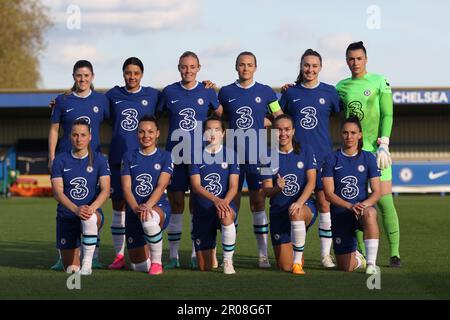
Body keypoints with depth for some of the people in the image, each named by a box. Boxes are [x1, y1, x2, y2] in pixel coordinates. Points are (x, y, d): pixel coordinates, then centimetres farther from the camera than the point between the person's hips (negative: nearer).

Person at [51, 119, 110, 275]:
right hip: (66, 217, 1)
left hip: (93, 213, -1)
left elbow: (105, 190, -11)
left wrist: (92, 207, -32)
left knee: (90, 218, -41)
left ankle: (87, 262, -27)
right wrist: (76, 209, -31)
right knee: (71, 269, 2)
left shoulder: (99, 159, -3)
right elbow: (58, 192, -13)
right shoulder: (60, 160, -3)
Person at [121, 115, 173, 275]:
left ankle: (157, 262, -20)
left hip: (159, 207, -3)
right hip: (133, 212, 3)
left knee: (149, 220, -42)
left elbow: (161, 186, -11)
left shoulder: (165, 157, 2)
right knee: (138, 266, 4)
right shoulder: (129, 157, 7)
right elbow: (126, 187, -3)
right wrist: (136, 208, -23)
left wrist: (148, 206, -29)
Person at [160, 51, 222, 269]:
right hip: (175, 155, 0)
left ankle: (197, 255, 10)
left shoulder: (207, 92, 4)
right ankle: (173, 255, 7)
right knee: (176, 204, 2)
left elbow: (222, 115, 14)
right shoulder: (169, 92, 4)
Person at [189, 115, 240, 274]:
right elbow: (196, 186, -11)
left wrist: (224, 202, -28)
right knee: (204, 267, 0)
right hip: (202, 211, 1)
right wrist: (215, 199, -30)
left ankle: (228, 261, -24)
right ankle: (211, 250, 38)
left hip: (225, 204, -1)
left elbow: (233, 186, -6)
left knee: (227, 215, -42)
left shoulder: (230, 154, 1)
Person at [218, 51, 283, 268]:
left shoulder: (265, 92, 5)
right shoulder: (225, 92, 7)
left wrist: (265, 123, -1)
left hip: (257, 156, -1)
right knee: (232, 203, 2)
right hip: (233, 155, 1)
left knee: (258, 203, 1)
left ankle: (263, 254, 4)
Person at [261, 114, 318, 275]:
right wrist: (277, 188, -28)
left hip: (306, 206, -1)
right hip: (278, 211, 1)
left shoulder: (305, 151, 0)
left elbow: (311, 182, -8)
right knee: (285, 266, -4)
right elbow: (266, 190, -4)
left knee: (296, 213, -41)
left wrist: (300, 202, -25)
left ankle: (298, 261, -23)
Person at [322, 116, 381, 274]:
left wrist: (364, 204, -24)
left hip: (363, 208, -1)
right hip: (340, 214, 1)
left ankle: (371, 263, -33)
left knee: (369, 214, -41)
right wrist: (350, 206, -23)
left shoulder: (368, 158, 1)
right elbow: (329, 193, -7)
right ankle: (357, 258, 36)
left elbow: (377, 192, -3)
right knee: (346, 268, -2)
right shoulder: (332, 159, -1)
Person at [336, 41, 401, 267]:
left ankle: (395, 254, -3)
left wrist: (383, 145, -10)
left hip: (375, 150, -3)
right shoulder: (341, 87, 11)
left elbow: (387, 115, -2)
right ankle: (362, 254, 10)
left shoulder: (380, 82, 2)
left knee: (385, 201, -8)